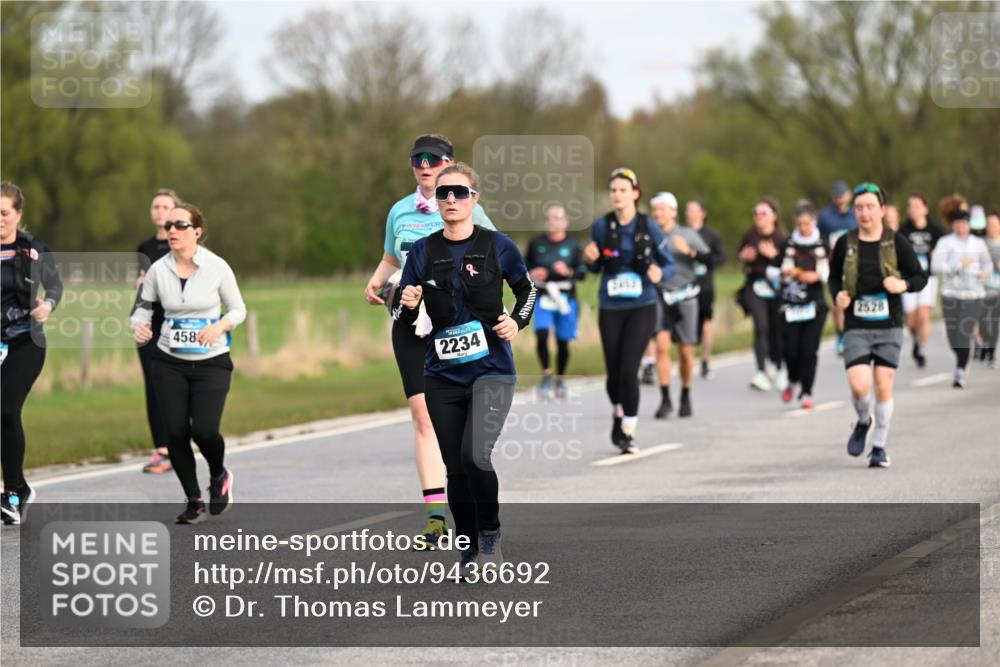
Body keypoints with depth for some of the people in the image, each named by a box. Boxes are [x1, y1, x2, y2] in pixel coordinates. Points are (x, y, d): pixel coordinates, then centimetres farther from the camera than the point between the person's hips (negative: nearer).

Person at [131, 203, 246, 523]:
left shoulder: (217, 268, -9)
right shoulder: (158, 270, -3)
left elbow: (238, 309, 1)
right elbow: (143, 308, 6)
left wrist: (220, 326, -19)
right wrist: (139, 327, -17)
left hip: (211, 362, -2)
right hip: (170, 363, 3)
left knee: (204, 430, -15)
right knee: (175, 432, -4)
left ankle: (219, 475, 21)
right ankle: (194, 502, 15)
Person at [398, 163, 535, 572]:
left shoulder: (496, 246, -2)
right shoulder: (422, 251, 3)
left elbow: (527, 291, 13)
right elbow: (404, 319, 7)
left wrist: (517, 322, -5)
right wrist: (408, 306, -16)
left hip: (491, 369, -3)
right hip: (442, 375, 3)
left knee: (475, 454, -20)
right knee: (455, 466, 5)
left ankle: (490, 534, 2)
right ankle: (468, 551, 20)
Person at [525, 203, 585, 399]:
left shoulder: (573, 245, 2)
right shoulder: (536, 243, 6)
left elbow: (582, 271, 0)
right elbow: (525, 266, 15)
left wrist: (569, 272, -20)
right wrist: (532, 274, -6)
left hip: (566, 299, 0)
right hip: (543, 298, 0)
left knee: (563, 342, 5)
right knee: (541, 335, -19)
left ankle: (560, 379, 24)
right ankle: (546, 374, -1)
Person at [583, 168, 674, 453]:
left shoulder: (648, 227, -5)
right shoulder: (601, 226, -1)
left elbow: (669, 264, 2)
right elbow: (596, 267, 11)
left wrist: (659, 272, -20)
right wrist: (590, 259, -12)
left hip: (642, 306, -2)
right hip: (610, 308, 2)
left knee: (629, 369, -13)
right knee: (614, 372, 6)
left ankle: (628, 431, 0)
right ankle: (618, 414, 37)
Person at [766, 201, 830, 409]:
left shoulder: (822, 245, 3)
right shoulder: (788, 245, 5)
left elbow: (831, 273, 3)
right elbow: (771, 271, 8)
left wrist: (817, 276, -15)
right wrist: (783, 273, -11)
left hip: (814, 305, -1)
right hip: (790, 304, 1)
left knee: (808, 350, -7)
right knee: (790, 349, -3)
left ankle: (806, 392, 4)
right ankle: (793, 381, 26)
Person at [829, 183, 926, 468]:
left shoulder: (897, 243, -2)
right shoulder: (845, 244, 1)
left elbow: (920, 277, 5)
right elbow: (834, 276, 16)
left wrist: (903, 285, -16)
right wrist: (838, 295, -5)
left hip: (888, 327, 0)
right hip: (856, 328, 0)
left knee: (883, 386, -1)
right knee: (859, 386, -14)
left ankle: (879, 447, 14)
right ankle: (863, 422, 20)